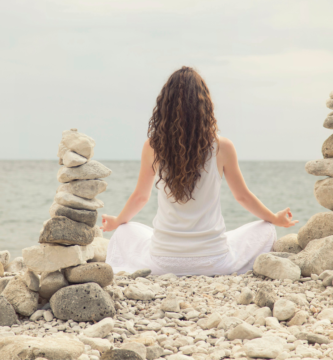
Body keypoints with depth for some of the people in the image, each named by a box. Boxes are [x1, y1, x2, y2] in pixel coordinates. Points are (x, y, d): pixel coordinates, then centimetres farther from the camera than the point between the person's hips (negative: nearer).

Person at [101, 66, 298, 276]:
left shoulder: (153, 146, -6)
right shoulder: (222, 147, -9)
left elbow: (141, 197, 9)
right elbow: (242, 196, 6)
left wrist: (116, 222, 31)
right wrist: (276, 219, 25)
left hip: (163, 262, 2)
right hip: (214, 263, -2)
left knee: (125, 232, 33)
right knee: (266, 230, 24)